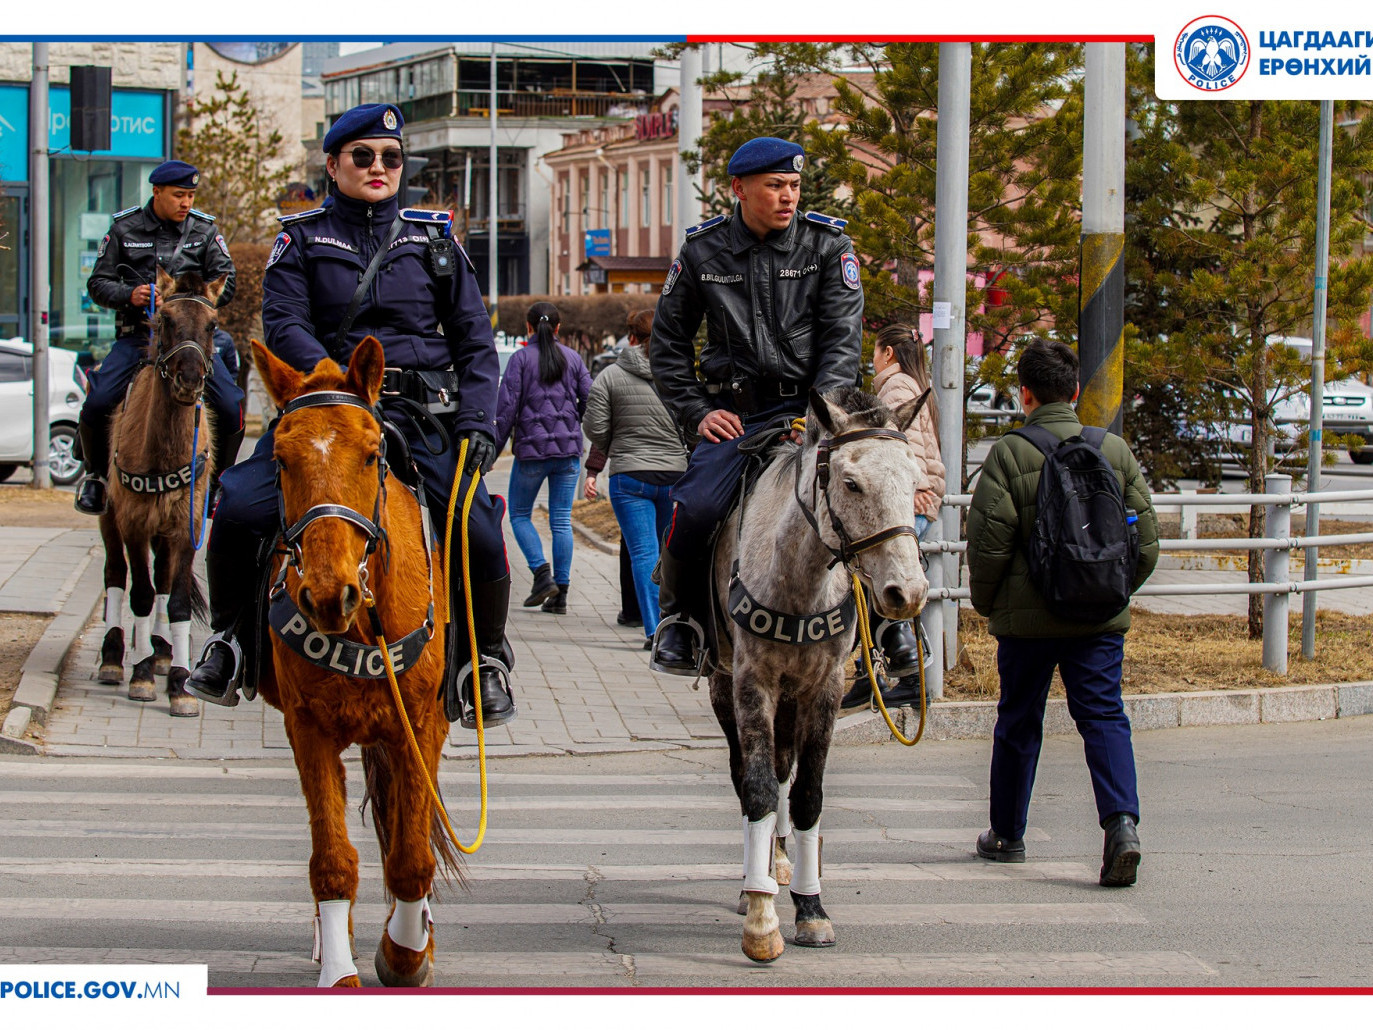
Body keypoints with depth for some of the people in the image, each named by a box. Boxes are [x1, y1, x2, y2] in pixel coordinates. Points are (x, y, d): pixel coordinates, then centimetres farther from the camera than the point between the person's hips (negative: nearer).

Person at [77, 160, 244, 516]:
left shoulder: (204, 230, 5)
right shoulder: (124, 229, 5)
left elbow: (225, 283, -1)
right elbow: (98, 283, 7)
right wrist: (129, 295, -15)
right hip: (136, 335, 0)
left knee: (231, 408, -16)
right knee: (96, 404, -19)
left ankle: (218, 477, 10)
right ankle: (96, 473, 9)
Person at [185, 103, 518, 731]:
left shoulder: (433, 238, 14)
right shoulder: (302, 239, 10)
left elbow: (474, 339, 12)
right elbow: (283, 323, -3)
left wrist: (476, 420, -3)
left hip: (423, 417, 0)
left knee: (477, 530, -22)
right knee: (239, 510, -22)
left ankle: (485, 659, 4)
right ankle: (231, 633, 6)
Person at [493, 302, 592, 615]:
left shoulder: (521, 358, -4)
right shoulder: (573, 358, 6)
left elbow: (507, 407, -8)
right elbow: (590, 401, 4)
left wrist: (494, 448, -3)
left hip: (531, 448, -3)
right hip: (569, 448, 3)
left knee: (519, 514, 12)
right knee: (562, 520, 5)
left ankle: (542, 573, -8)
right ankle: (560, 594, 2)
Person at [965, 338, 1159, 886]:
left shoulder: (1008, 455, -10)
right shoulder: (1116, 451, 2)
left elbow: (988, 543, -12)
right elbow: (1146, 540, 6)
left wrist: (985, 604, 4)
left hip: (1027, 616, -2)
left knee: (1018, 722, 13)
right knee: (1104, 716, 2)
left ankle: (1006, 834, 26)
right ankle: (1122, 821, -20)